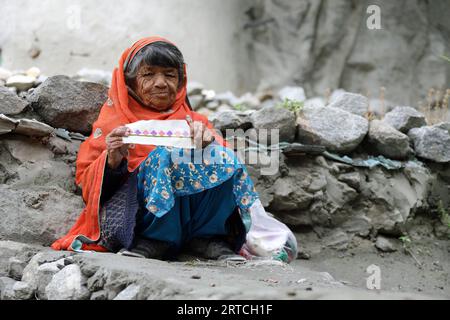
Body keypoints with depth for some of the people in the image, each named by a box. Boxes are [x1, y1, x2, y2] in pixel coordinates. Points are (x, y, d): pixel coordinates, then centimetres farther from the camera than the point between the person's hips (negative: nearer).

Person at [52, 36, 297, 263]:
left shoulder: (191, 121, 18)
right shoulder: (113, 120, 13)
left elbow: (224, 162, 2)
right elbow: (86, 180, 6)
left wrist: (208, 140, -20)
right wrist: (113, 160, -15)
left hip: (192, 213, 3)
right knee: (167, 155, -27)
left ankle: (208, 238, -16)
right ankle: (156, 241, -21)